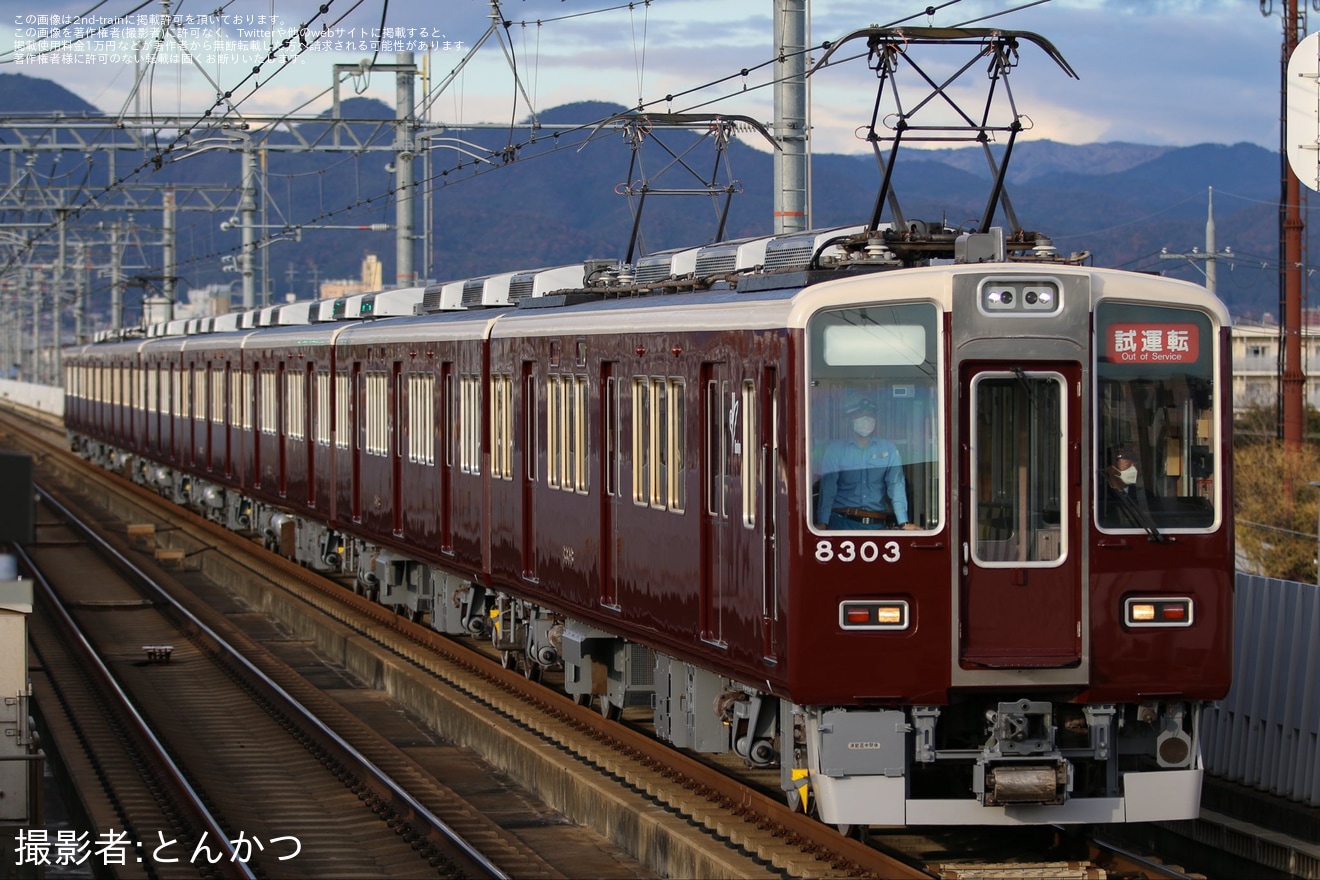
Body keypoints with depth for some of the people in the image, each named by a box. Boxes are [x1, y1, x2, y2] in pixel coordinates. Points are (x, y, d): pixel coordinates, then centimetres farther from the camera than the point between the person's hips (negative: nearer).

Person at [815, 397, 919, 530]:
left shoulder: (889, 449, 6)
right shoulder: (836, 449, 2)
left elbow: (896, 485, -2)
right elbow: (828, 488, -6)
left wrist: (903, 523, -14)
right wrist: (822, 523, -19)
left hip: (876, 524, 1)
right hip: (843, 521, -1)